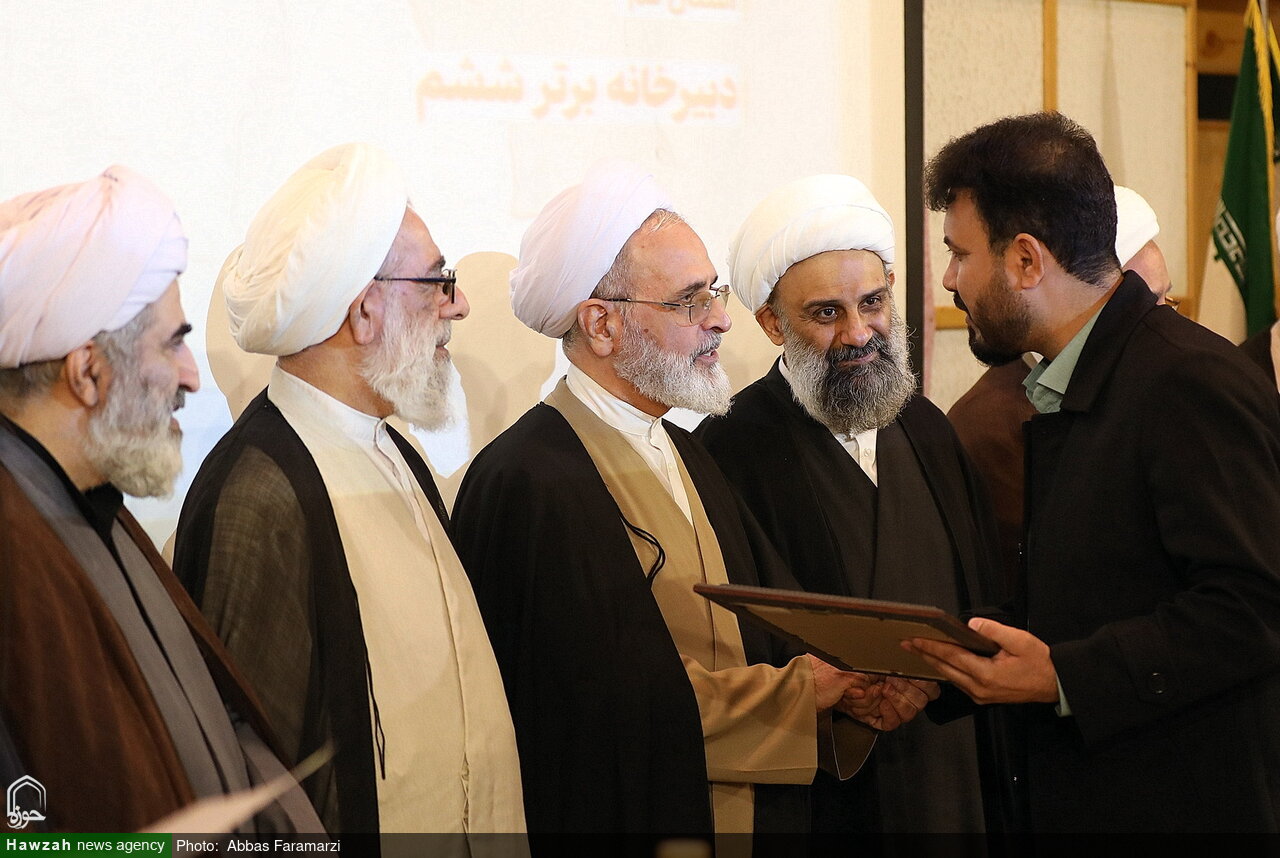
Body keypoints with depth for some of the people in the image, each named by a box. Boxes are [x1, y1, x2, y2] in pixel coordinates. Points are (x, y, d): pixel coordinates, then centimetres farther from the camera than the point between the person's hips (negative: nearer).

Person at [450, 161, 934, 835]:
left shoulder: (688, 457, 11)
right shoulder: (526, 482, -18)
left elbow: (771, 638, 5)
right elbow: (620, 700, -23)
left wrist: (856, 688, -14)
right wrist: (807, 692, -18)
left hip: (750, 815, 8)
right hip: (624, 819, -8)